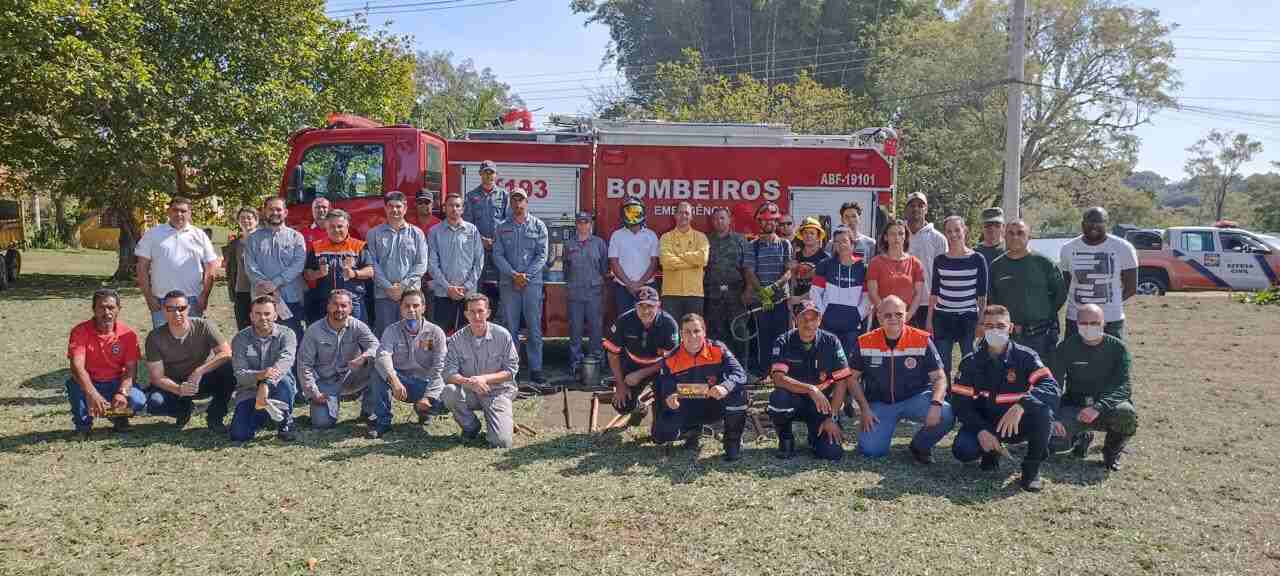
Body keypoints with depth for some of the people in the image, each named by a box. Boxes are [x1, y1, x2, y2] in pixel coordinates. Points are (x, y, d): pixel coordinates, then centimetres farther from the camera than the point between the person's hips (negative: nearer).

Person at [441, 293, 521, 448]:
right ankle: (471, 427, -2)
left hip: (498, 391, -2)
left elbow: (511, 370, -7)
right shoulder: (457, 339, -5)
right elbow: (449, 373, -11)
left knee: (501, 442, -20)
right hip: (470, 393, 2)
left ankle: (505, 420, 18)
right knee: (449, 391, -31)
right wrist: (468, 381, -31)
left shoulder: (502, 335, -8)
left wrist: (485, 378, -21)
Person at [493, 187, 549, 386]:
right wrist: (514, 274, -12)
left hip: (533, 282, -1)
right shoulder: (502, 228, 10)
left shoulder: (538, 226, 6)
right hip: (508, 283, 1)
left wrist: (526, 275, -12)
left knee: (535, 327, -2)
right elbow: (497, 255, 2)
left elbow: (542, 255, -1)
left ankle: (536, 369, 1)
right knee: (510, 327, 4)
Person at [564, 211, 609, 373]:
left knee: (596, 326, 0)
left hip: (595, 290, -1)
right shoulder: (569, 245, 10)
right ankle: (575, 361, 9)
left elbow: (604, 265, 10)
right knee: (575, 328, 3)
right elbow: (566, 267, 17)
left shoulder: (599, 243, 6)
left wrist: (599, 280, 8)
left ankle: (596, 357, 9)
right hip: (575, 291, 1)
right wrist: (569, 282, 12)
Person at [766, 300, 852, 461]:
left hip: (822, 404, 1)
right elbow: (778, 379, -23)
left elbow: (841, 382, -6)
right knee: (778, 398, -36)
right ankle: (785, 439, -5)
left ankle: (815, 434, 18)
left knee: (833, 452, -19)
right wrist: (811, 389, -35)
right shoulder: (784, 343, -10)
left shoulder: (830, 342, -6)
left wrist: (831, 418, -12)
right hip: (793, 400, 0)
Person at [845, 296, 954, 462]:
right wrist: (864, 409, -6)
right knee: (870, 450, -19)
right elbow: (853, 379, 5)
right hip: (879, 403, 0)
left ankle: (919, 446, 3)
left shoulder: (922, 341, -8)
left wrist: (936, 404, -25)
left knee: (946, 415, -28)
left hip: (916, 399, 0)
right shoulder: (865, 343, -4)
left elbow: (939, 378, -6)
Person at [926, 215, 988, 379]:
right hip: (942, 318, 2)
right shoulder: (940, 260, 5)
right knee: (942, 366, 3)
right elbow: (934, 292, 10)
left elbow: (982, 294, 1)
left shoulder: (977, 260, -1)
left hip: (968, 318, -2)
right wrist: (929, 319, 7)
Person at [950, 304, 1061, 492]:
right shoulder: (971, 362, -4)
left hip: (1018, 424, -1)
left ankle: (1031, 469, -11)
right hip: (984, 423, 1)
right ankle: (992, 450, 12)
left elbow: (1052, 387, -24)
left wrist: (1021, 405, -41)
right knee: (962, 451, -27)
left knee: (1042, 409, -32)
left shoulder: (1025, 357, -10)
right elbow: (960, 402, -7)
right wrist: (981, 431, -22)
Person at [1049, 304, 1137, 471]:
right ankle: (1081, 437, 14)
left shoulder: (1117, 347, -3)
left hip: (1108, 405, 0)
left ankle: (1112, 453, -1)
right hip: (1074, 406, 1)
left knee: (1126, 413, -35)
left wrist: (1098, 408, -31)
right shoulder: (1066, 347, -1)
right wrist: (1053, 418, -20)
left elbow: (1122, 387, -13)